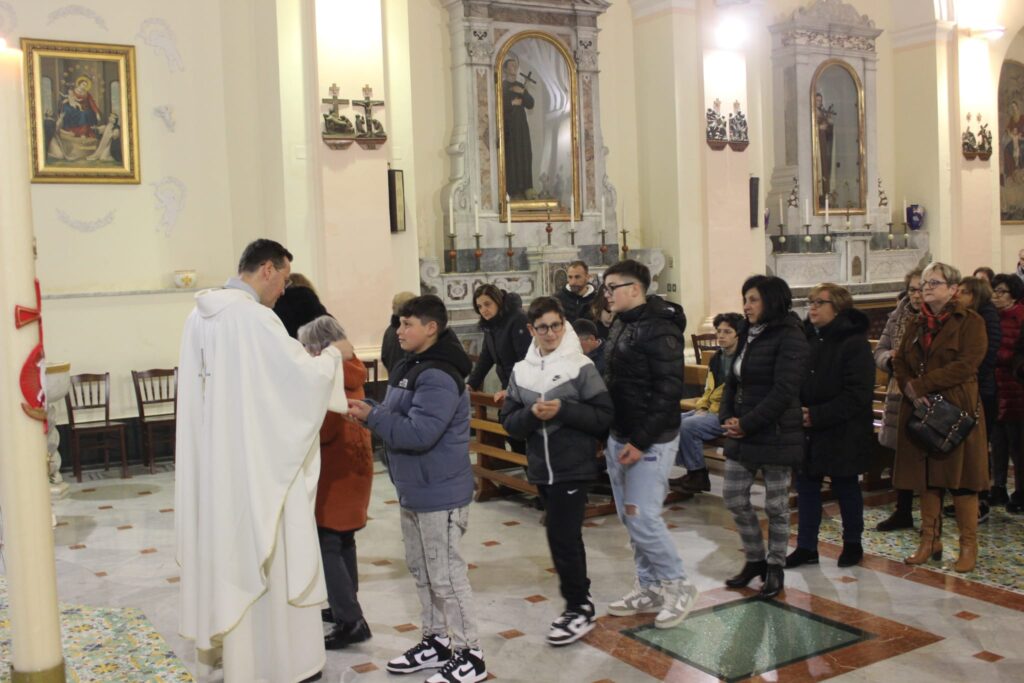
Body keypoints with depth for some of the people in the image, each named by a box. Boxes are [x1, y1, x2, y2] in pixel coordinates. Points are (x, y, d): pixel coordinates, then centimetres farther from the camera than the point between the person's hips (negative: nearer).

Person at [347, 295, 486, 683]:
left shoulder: (438, 377, -22)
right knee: (421, 569, 19)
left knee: (445, 574, -2)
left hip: (440, 494, -10)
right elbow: (397, 417, 16)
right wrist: (369, 410, -2)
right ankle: (436, 641, 33)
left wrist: (370, 417, -22)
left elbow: (418, 433, -28)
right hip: (413, 490, 10)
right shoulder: (408, 367, 11)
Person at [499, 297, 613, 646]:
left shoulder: (581, 367, -7)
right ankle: (580, 601, 29)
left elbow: (604, 417, -9)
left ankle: (579, 609, 9)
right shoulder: (521, 371, 5)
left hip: (573, 467, -5)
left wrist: (563, 410, -20)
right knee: (566, 537, 15)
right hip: (541, 467, 5)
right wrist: (531, 414, -16)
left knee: (562, 538, -6)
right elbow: (509, 421, 5)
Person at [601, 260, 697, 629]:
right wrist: (612, 432, 12)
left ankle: (678, 586, 12)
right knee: (629, 517, 13)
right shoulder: (621, 325, 11)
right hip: (619, 436, 9)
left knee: (642, 517, -7)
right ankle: (649, 588, 27)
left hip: (650, 440, -9)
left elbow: (668, 390, -21)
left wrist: (641, 441, -22)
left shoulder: (659, 329, -16)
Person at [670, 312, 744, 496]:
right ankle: (692, 471, 1)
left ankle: (698, 476, -11)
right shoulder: (716, 358, 17)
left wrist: (710, 411, -18)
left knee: (688, 426, -26)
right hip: (711, 410, 9)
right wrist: (701, 408, 7)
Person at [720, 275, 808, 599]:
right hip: (742, 433, 8)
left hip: (776, 434, -7)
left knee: (775, 504, 5)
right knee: (734, 496, 9)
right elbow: (733, 380, 15)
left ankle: (775, 567, 22)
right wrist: (727, 417, -2)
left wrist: (747, 424, -17)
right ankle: (755, 559, 27)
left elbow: (783, 391, -19)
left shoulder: (790, 338, -12)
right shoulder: (749, 335, 12)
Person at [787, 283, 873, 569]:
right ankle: (806, 547, 18)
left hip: (843, 433, -6)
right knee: (806, 486, 8)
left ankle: (853, 544, 28)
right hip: (807, 430, 6)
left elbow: (858, 395, -19)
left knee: (845, 487, 10)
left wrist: (817, 415, -23)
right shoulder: (807, 338, 6)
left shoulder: (854, 343, -13)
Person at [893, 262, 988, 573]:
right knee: (925, 477, 8)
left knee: (961, 478, -1)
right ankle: (930, 541, 17)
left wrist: (921, 385, -16)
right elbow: (899, 361, 9)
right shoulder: (916, 324, 14)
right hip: (919, 409, 5)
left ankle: (969, 546, 9)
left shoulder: (970, 322, -4)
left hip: (956, 410, -5)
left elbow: (966, 365, -15)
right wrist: (911, 390, -11)